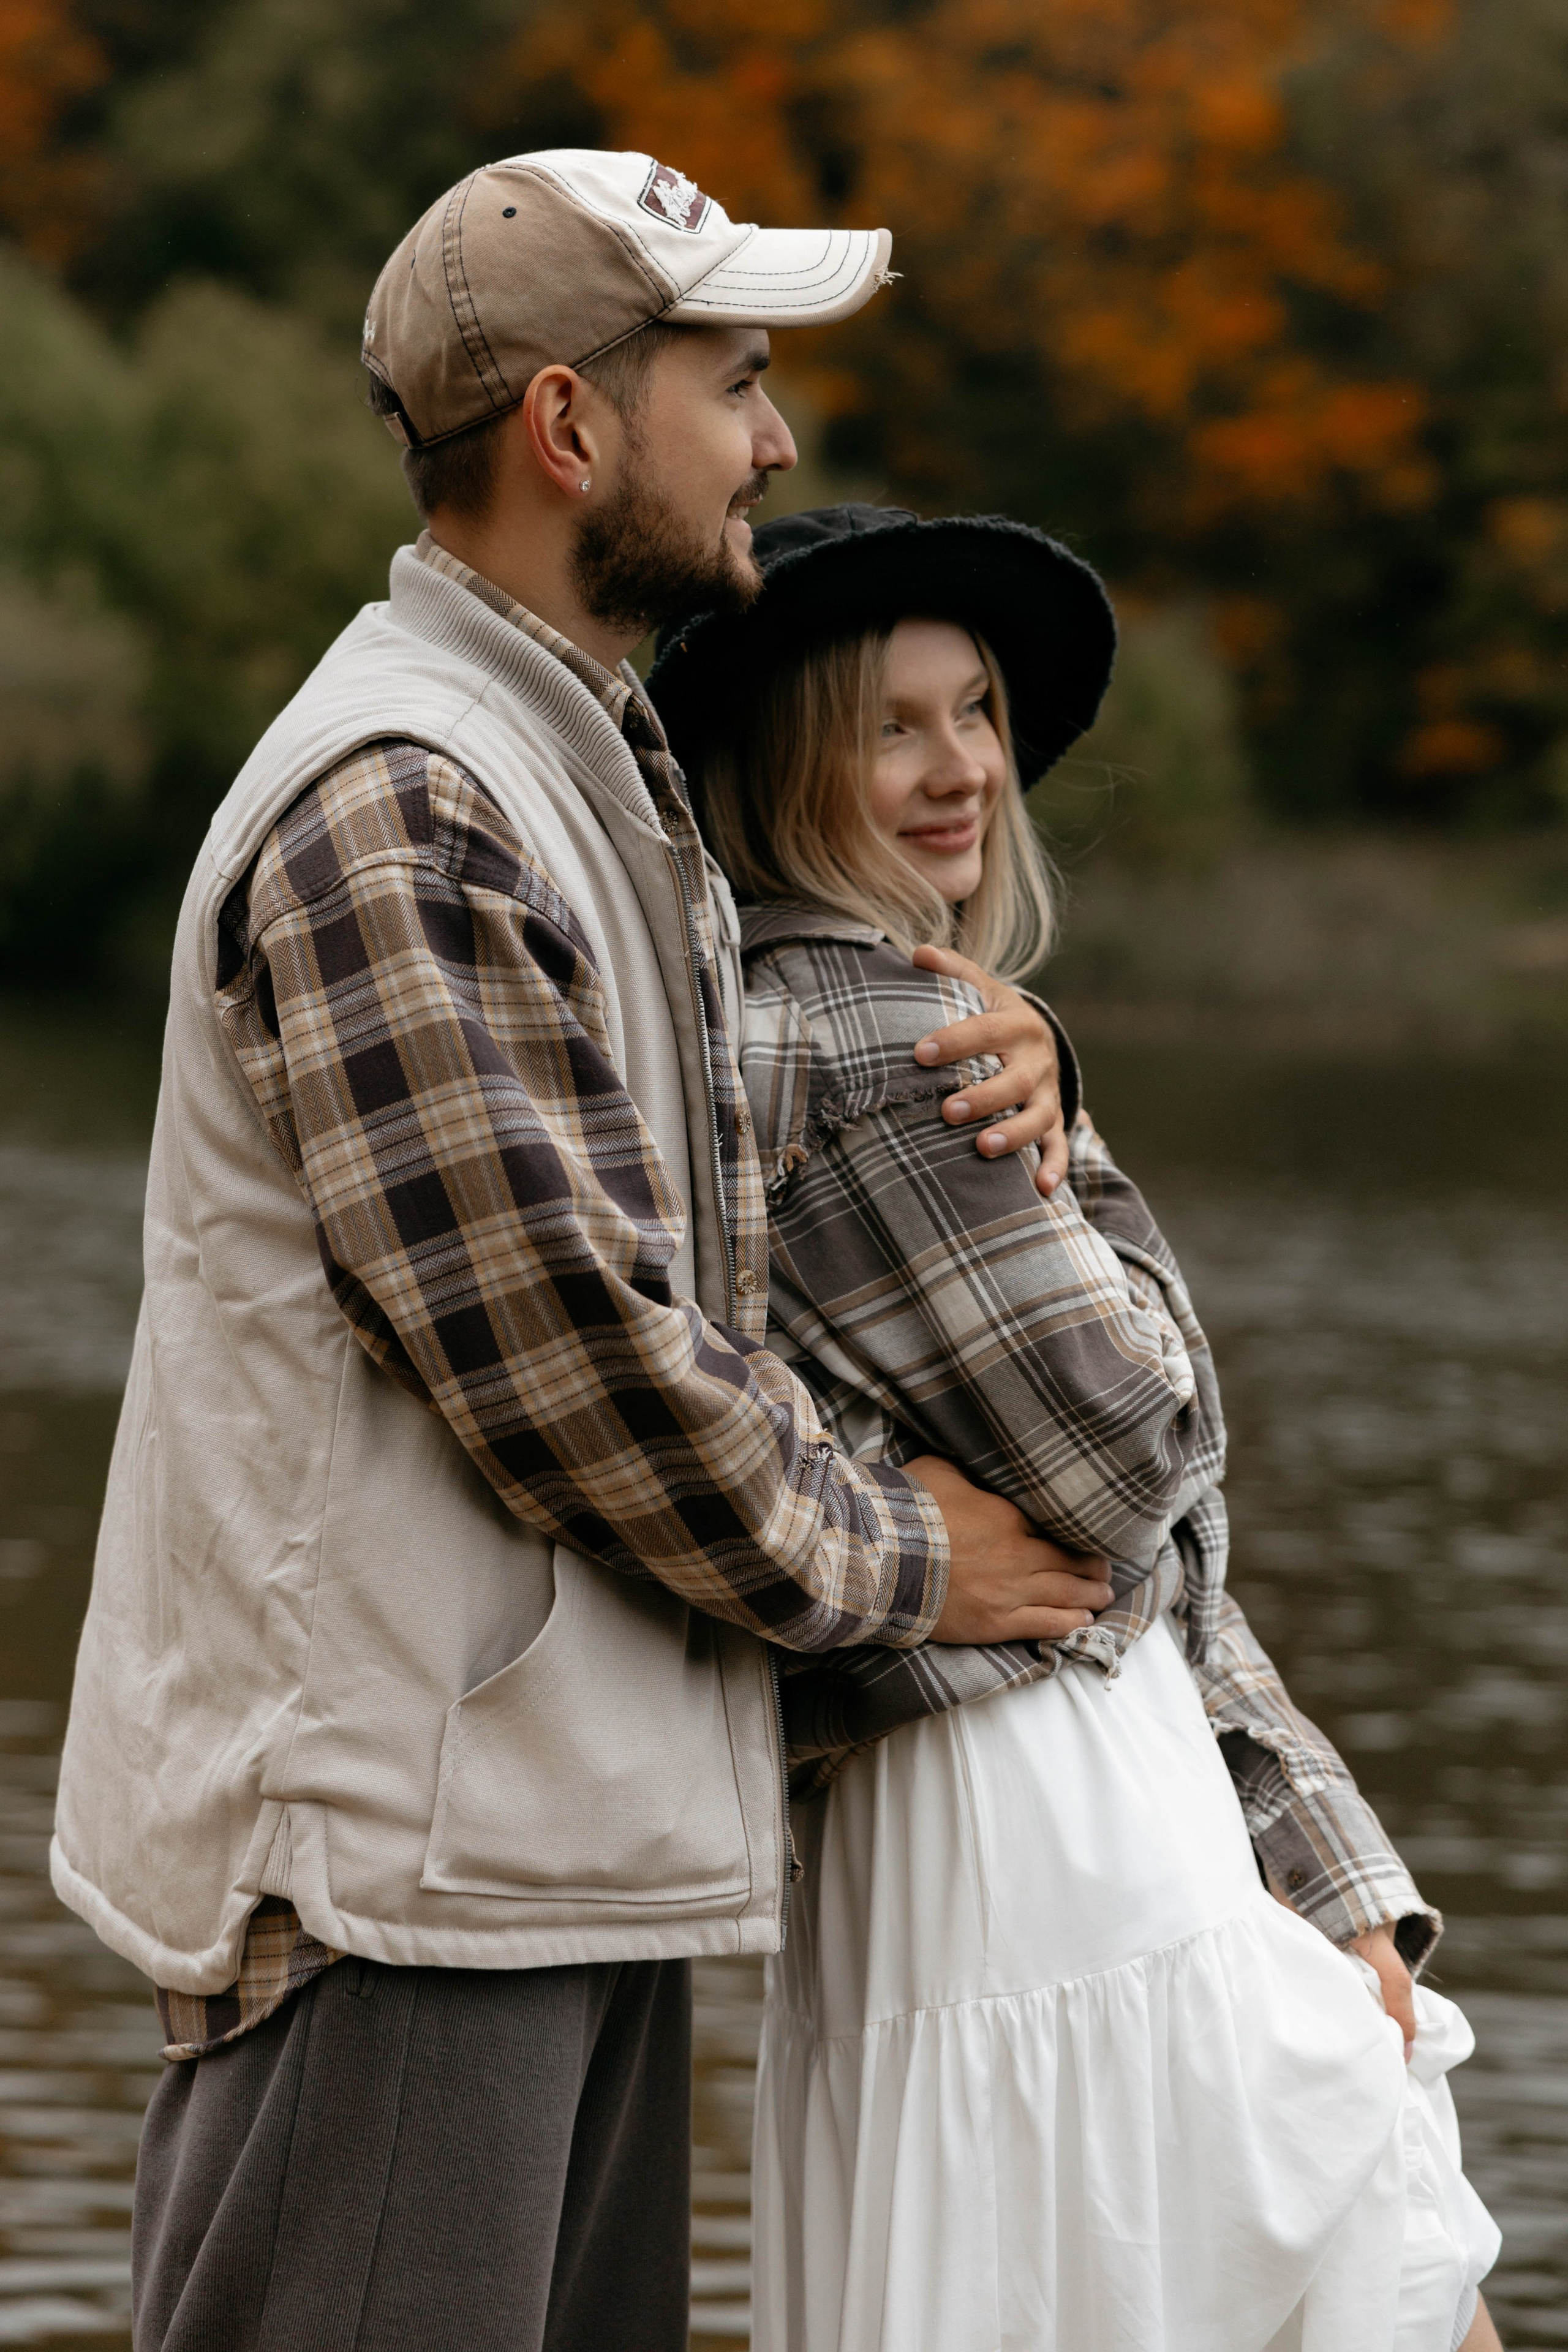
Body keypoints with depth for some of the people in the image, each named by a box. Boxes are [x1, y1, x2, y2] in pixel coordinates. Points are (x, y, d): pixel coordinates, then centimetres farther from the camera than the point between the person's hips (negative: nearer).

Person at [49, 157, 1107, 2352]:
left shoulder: (596, 772, 19)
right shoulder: (394, 809, -15)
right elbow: (560, 1332, -18)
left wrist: (994, 1045, 9)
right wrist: (890, 1559, -4)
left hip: (586, 1826, 10)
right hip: (387, 1852, -10)